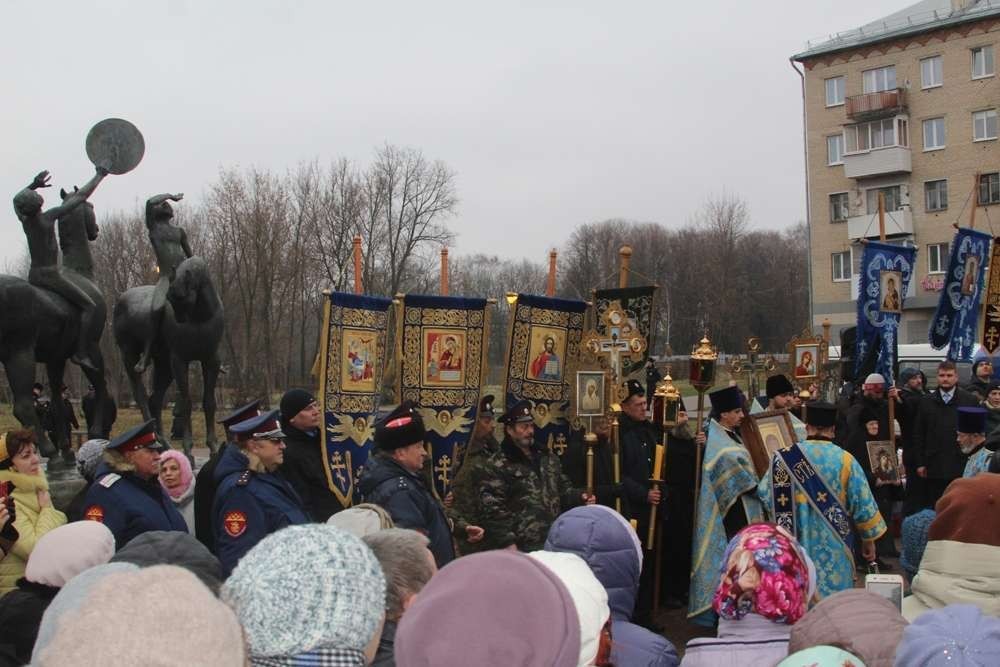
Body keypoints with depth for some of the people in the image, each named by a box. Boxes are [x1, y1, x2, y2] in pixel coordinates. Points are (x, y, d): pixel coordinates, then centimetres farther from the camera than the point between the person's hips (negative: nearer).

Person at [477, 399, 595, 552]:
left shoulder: (548, 457, 15)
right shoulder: (497, 465, -7)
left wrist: (580, 496, 1)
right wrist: (508, 544, -18)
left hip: (554, 542, 7)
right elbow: (493, 510, -12)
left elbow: (563, 489, 23)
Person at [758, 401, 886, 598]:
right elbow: (863, 503, -5)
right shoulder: (845, 460, -9)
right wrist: (869, 540, 8)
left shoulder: (786, 458, -8)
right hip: (835, 546, 0)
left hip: (798, 544, 1)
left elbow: (764, 495, -3)